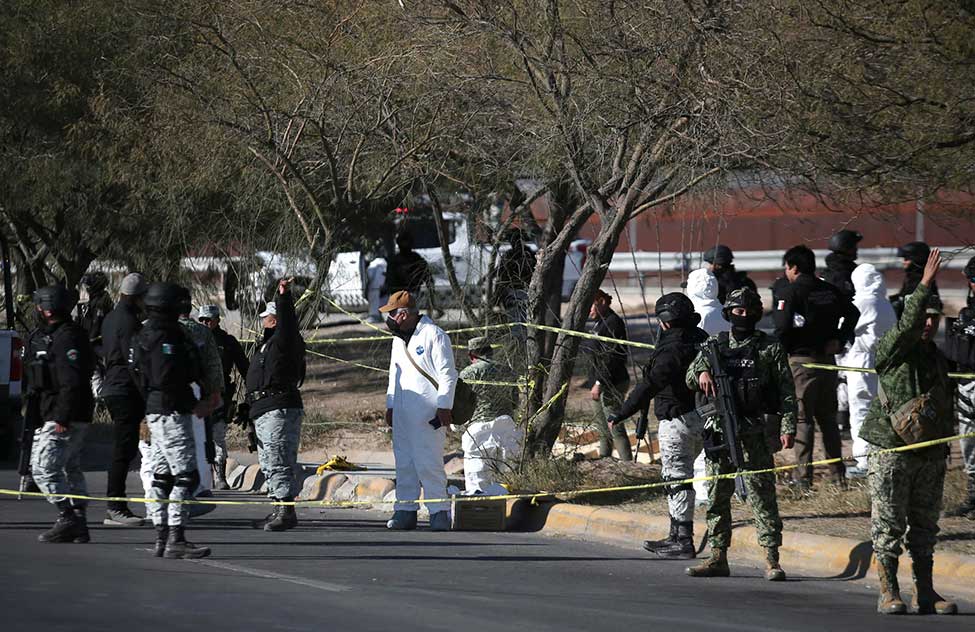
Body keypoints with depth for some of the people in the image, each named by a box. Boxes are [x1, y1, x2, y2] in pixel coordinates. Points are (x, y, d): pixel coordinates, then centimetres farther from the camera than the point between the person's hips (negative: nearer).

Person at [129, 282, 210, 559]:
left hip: (155, 412, 11)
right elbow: (166, 380, -24)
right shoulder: (163, 337, -16)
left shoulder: (146, 335, 15)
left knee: (161, 477, 12)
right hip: (171, 413, -11)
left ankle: (162, 538, 15)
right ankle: (176, 540, -15)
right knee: (186, 476, -11)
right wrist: (193, 404, -12)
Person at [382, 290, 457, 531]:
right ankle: (405, 510, 11)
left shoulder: (433, 335, -7)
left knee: (428, 463, -11)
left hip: (427, 414, -8)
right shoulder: (398, 340, 19)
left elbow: (447, 375, -9)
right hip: (402, 412, 8)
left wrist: (444, 408, -14)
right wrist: (390, 406, 22)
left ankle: (439, 512, -7)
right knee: (404, 464, 7)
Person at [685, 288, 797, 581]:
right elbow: (690, 379, 13)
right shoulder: (717, 345, 13)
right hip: (719, 428, 4)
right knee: (718, 494, 6)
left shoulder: (770, 347, 3)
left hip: (754, 432, -4)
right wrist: (702, 371, -11)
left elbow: (786, 390, 0)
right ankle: (718, 558, 13)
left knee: (761, 491, -7)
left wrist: (787, 427, -9)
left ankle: (772, 559, -8)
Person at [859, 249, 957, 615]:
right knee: (888, 525, -4)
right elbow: (907, 326, -26)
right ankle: (888, 593, -1)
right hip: (892, 450, -7)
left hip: (930, 454, 7)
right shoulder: (892, 350, -5)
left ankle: (925, 593, 12)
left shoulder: (938, 358, 16)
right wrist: (924, 285, -31)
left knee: (925, 525, 9)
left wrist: (945, 449, 20)